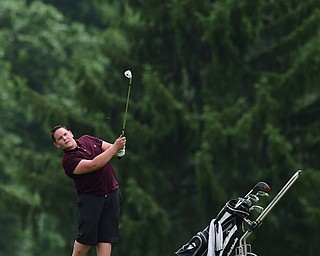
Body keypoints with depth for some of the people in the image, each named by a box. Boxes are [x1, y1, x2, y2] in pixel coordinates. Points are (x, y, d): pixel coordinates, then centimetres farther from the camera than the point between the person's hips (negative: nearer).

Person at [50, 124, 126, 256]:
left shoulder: (88, 139, 9)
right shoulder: (68, 160, -13)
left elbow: (110, 148, 14)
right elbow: (94, 165, -23)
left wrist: (119, 149, -12)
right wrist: (115, 147, -22)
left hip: (112, 194, 5)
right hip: (89, 198, -5)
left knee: (106, 237, 0)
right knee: (86, 237, -8)